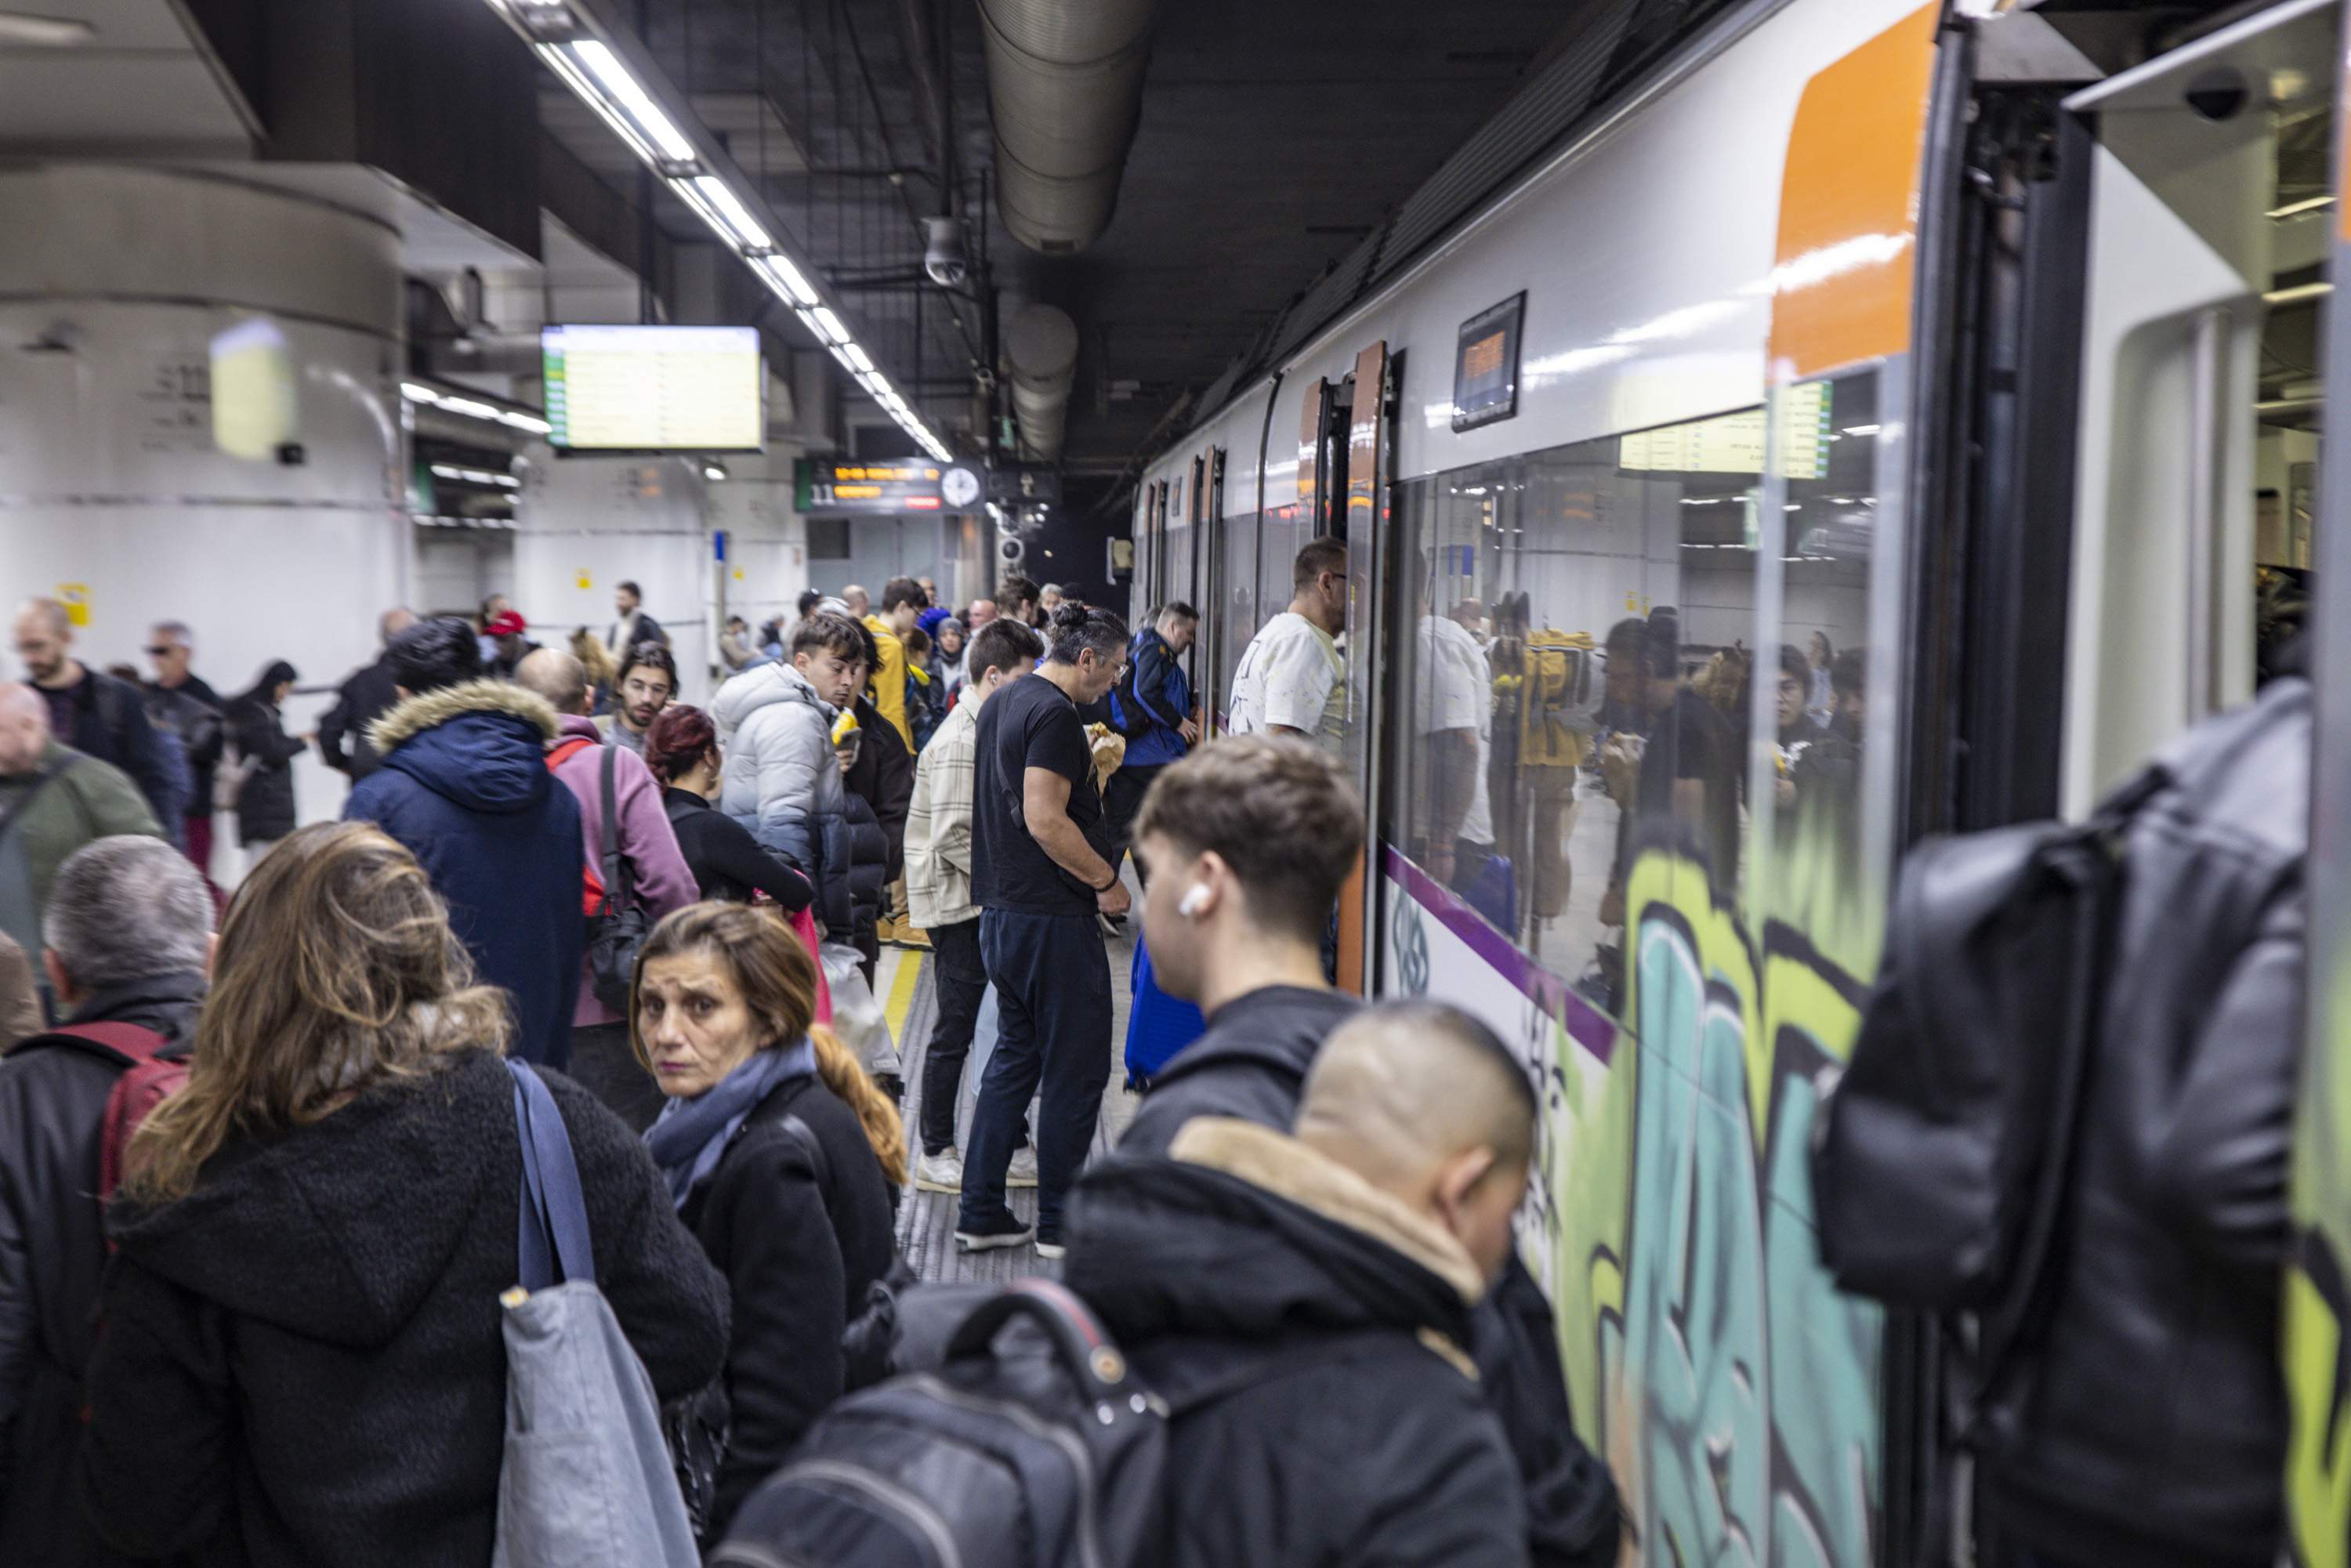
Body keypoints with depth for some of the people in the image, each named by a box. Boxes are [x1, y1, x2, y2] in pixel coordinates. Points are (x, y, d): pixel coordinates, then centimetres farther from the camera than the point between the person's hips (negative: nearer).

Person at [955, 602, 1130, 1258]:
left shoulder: (1001, 703, 14)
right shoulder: (1054, 713, -17)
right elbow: (1045, 819, -23)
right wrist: (1106, 881, -14)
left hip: (1000, 909, 10)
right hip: (1052, 915, -10)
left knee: (1015, 1056, 17)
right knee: (1077, 1069, 2)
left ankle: (981, 1214, 20)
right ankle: (1059, 1222, 11)